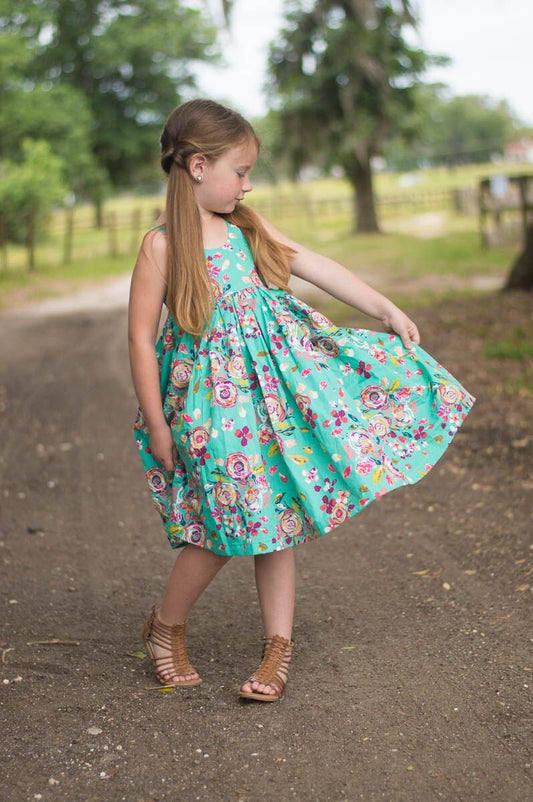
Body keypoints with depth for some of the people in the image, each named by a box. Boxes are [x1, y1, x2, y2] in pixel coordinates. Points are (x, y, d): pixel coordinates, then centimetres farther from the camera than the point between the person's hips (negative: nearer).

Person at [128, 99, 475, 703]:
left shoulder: (246, 227, 5)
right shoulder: (163, 245, -13)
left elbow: (315, 266, 9)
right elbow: (142, 338, -11)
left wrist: (386, 310, 9)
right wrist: (156, 426, -10)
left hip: (273, 386, 6)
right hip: (210, 402, -6)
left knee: (276, 514, 7)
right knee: (226, 524, -3)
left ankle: (278, 646, 19)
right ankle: (165, 629, 22)